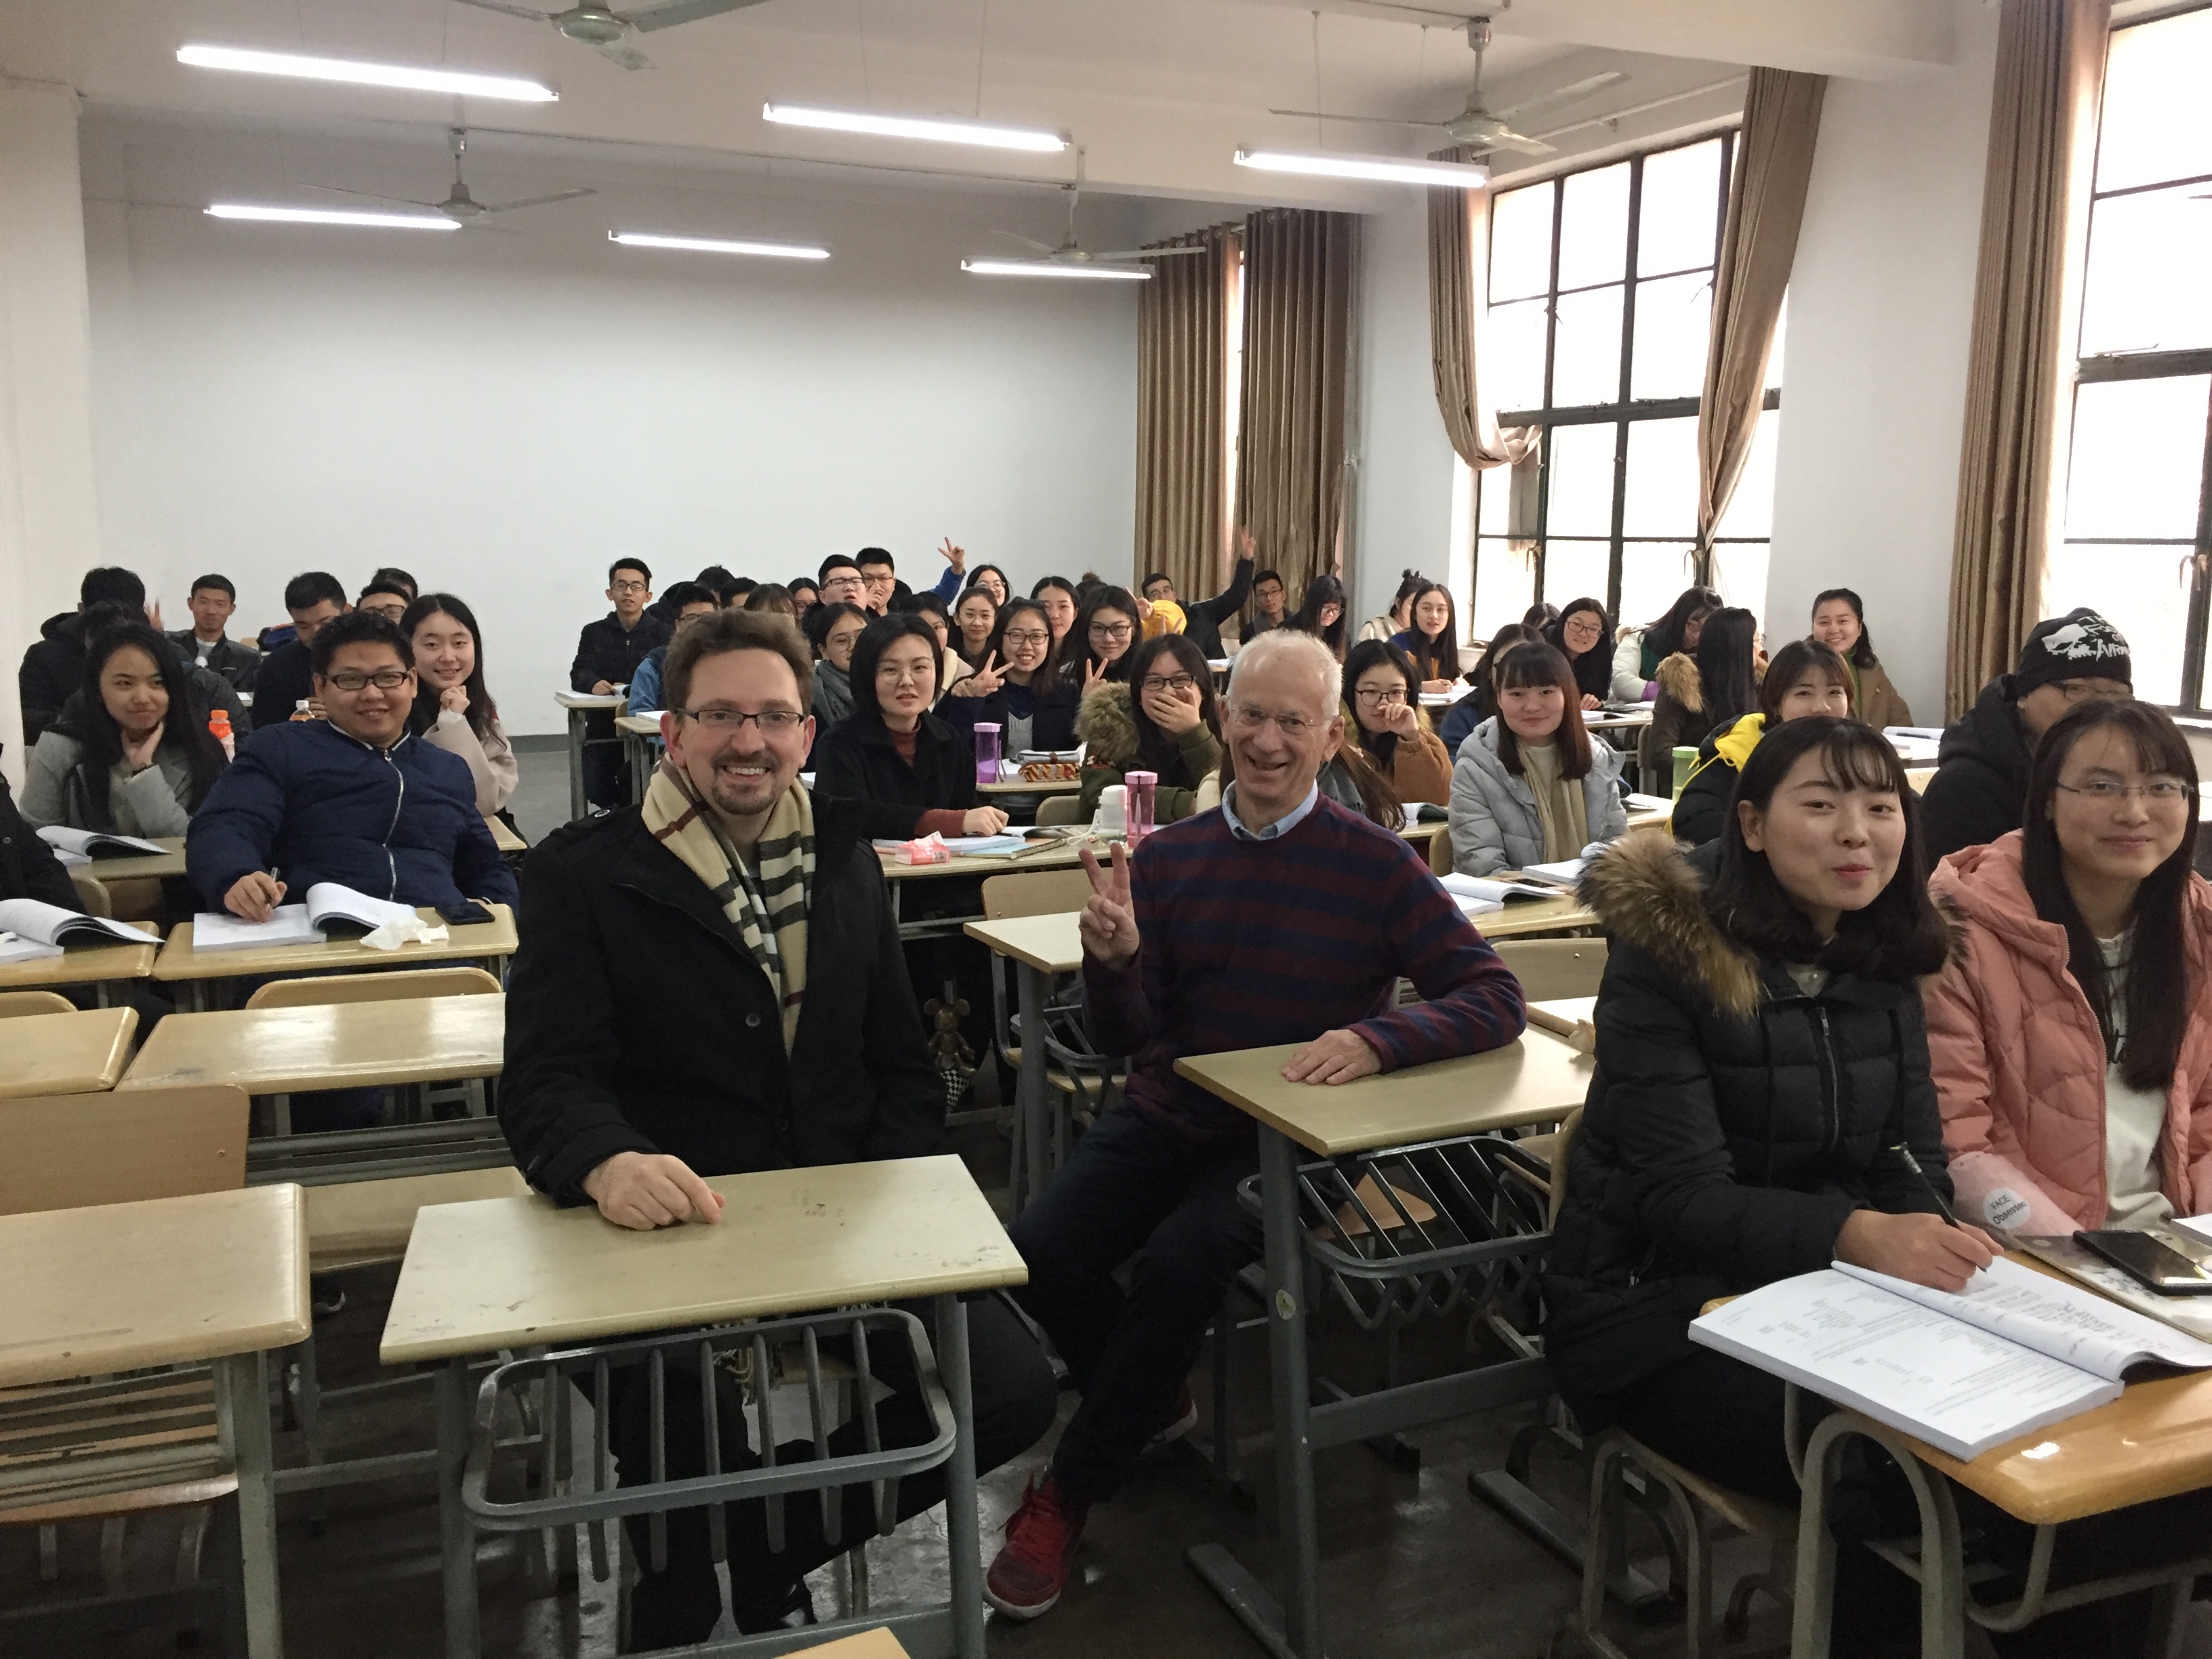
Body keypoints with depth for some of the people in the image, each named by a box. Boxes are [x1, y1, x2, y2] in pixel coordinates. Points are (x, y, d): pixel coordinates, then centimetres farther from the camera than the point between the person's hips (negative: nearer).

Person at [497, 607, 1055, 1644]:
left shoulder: (842, 856, 9)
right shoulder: (585, 873, -4)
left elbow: (902, 1062, 13)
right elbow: (546, 1081, -12)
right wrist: (609, 1163, -35)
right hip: (671, 1225, -4)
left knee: (1013, 1390, -10)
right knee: (689, 1463, -29)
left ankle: (773, 1555, 13)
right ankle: (677, 1616, 9)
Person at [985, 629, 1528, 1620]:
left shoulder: (1376, 864, -7)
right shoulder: (1165, 858, 1)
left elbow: (1495, 1001, -10)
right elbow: (1122, 1041, 1)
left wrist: (1375, 1038, -28)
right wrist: (1113, 959, -22)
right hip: (1165, 1120, 3)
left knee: (1177, 1264, -28)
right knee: (1035, 1255, -19)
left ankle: (1067, 1495, -1)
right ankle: (1152, 1406, 15)